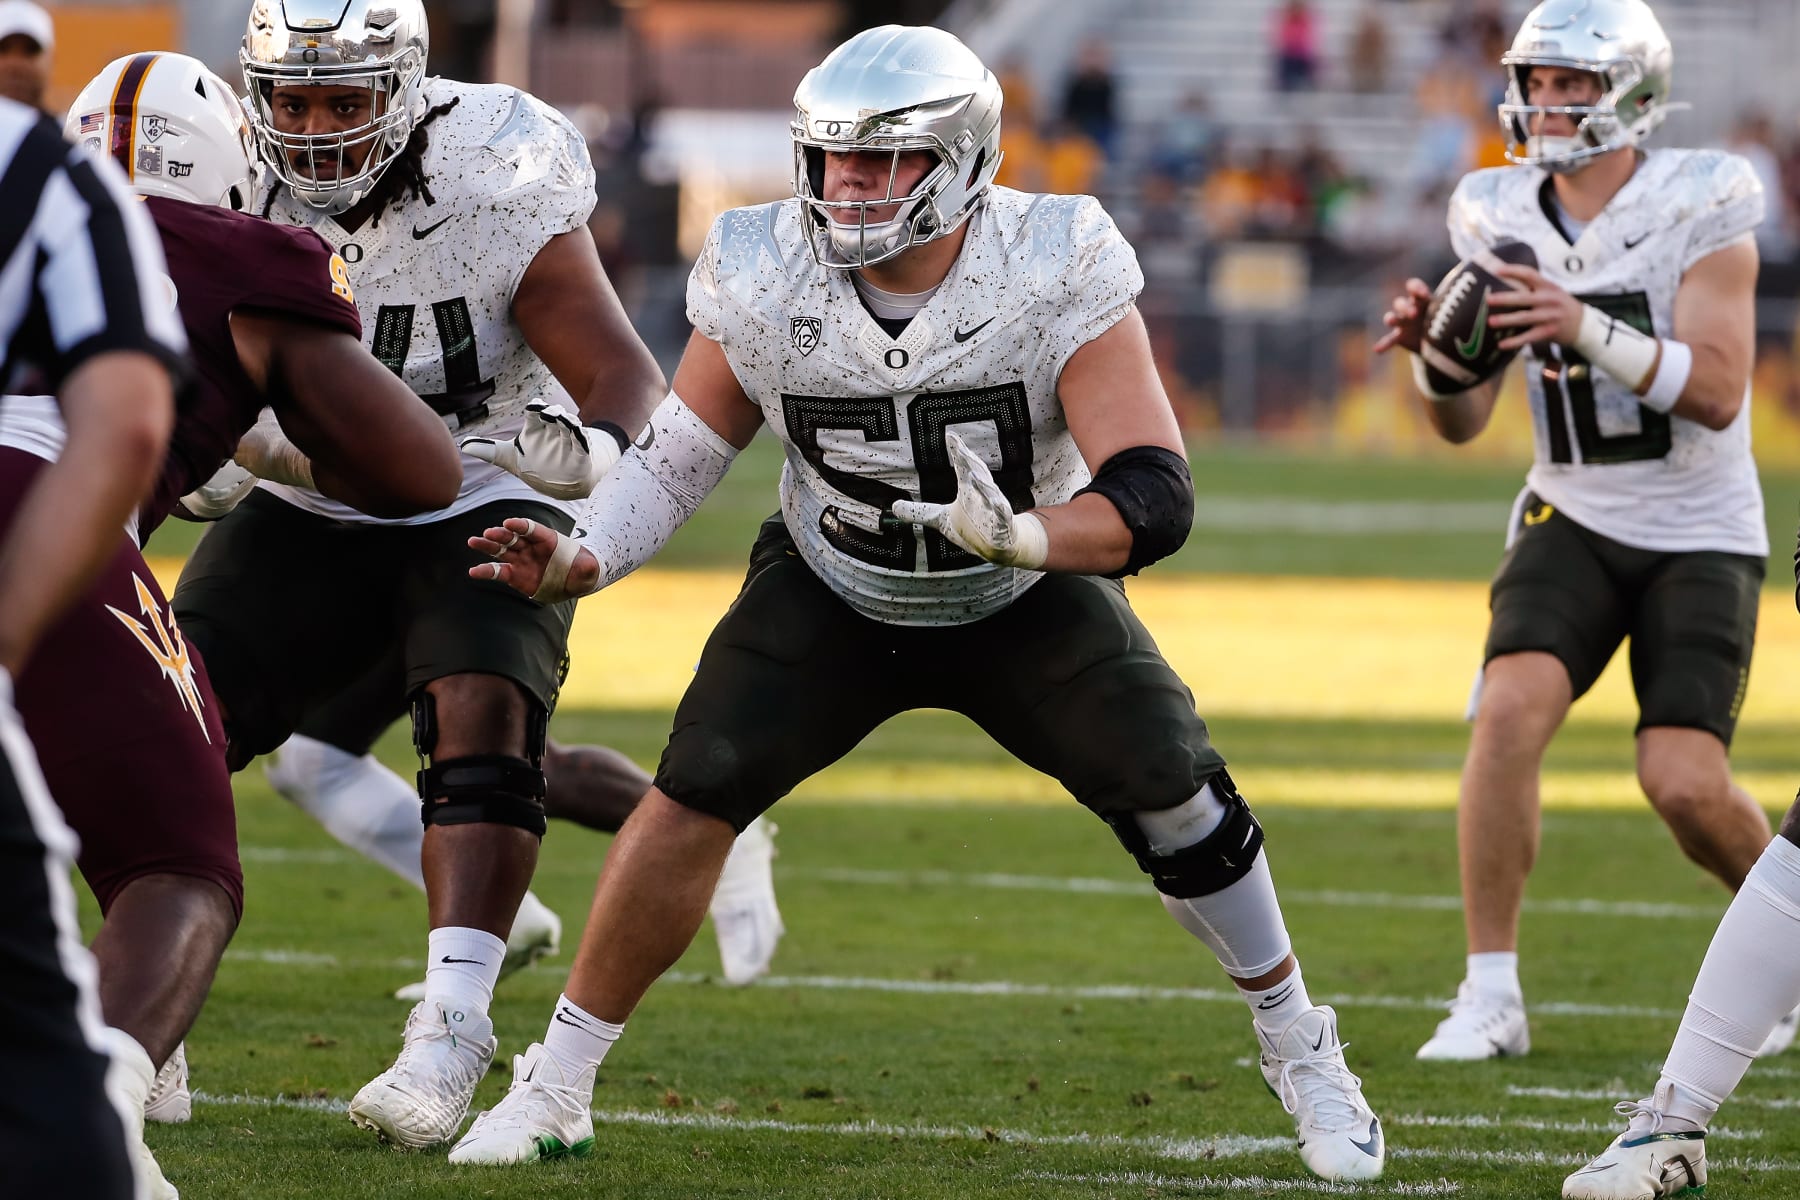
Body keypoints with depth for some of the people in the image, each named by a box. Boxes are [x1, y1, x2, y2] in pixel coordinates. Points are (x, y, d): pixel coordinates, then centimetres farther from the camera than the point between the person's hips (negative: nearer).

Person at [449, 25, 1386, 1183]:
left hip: (1030, 601, -1)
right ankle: (555, 1090, -3)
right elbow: (680, 454, -7)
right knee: (694, 793, -16)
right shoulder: (768, 280, -22)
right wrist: (583, 557, -24)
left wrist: (1021, 535, -53)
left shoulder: (1055, 275, -30)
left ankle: (1302, 1056, 9)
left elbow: (1155, 499, -34)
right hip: (834, 597, 1)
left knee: (1174, 788, -15)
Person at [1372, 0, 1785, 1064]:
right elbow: (1462, 422, 3)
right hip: (1574, 520, 3)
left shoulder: (1701, 208, -14)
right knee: (1512, 708, -23)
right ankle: (1492, 995, -15)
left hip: (1700, 536, -3)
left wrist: (1590, 329, -36)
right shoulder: (1503, 218, -1)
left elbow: (1717, 392, -23)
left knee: (1685, 785, -14)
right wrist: (1434, 347, -19)